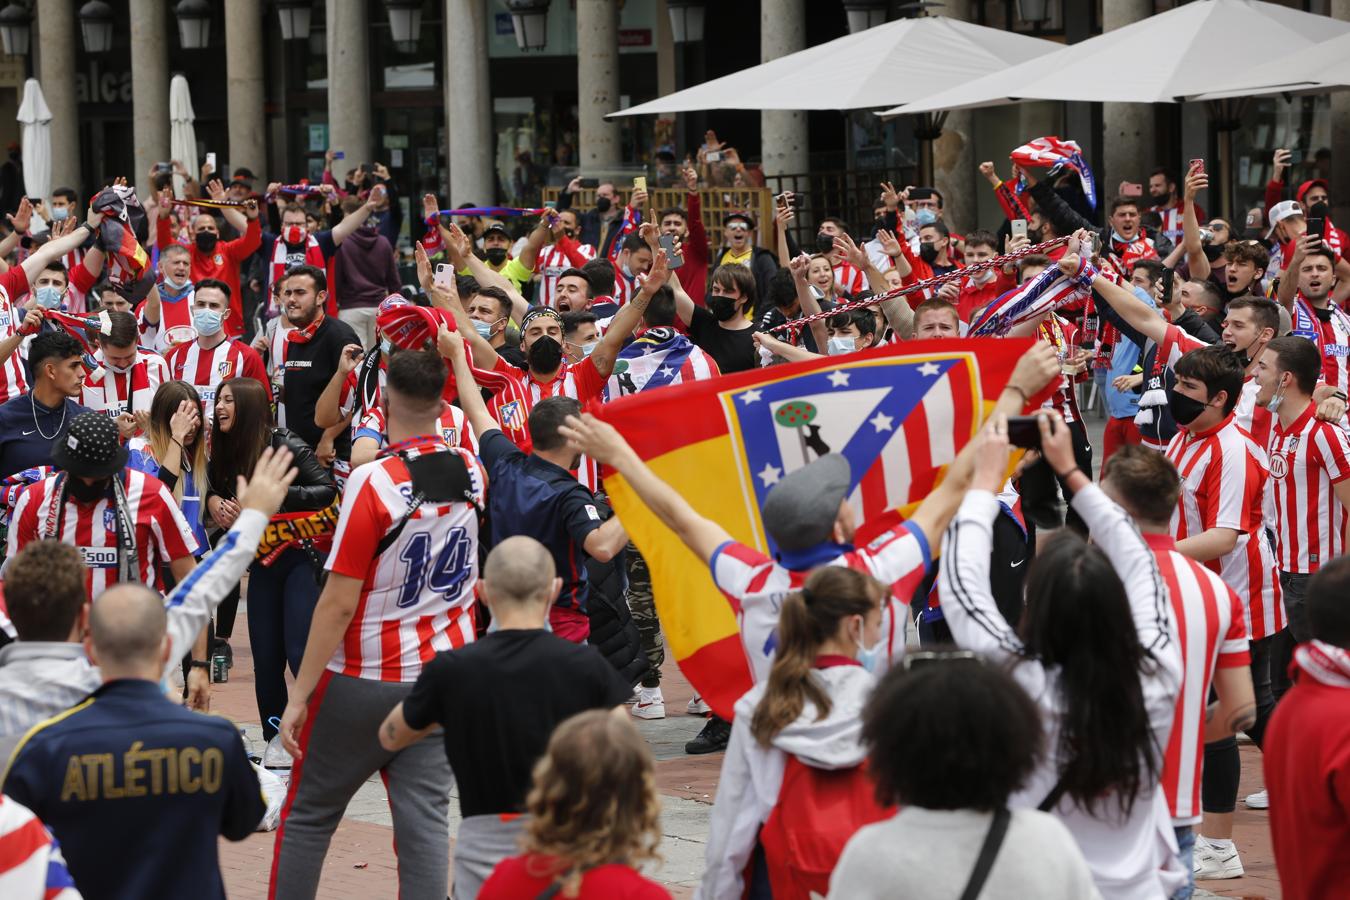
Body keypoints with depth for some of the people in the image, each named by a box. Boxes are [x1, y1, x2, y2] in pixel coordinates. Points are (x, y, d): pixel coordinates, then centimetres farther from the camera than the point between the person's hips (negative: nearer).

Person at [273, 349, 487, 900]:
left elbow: (338, 605, -16)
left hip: (362, 681, -5)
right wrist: (454, 360, 39)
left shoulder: (372, 482, -17)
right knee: (424, 818, 2)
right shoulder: (471, 474, -2)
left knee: (309, 814, 10)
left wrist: (299, 695, -11)